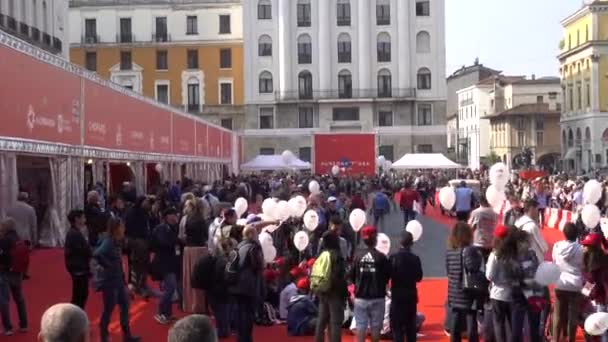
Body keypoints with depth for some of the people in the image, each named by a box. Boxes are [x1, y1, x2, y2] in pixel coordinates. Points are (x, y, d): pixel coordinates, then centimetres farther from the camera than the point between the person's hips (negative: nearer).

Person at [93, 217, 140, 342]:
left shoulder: (118, 242, 6)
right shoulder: (108, 241, -20)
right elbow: (97, 254, -37)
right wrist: (107, 266, -24)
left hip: (118, 279, 9)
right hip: (109, 281, -9)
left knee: (125, 305, 15)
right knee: (108, 309, 3)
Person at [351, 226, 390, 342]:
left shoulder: (358, 256, -5)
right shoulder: (381, 257, -10)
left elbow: (352, 277, 0)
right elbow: (387, 276, -3)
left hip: (360, 297, 2)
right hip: (377, 298, -1)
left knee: (361, 326, 6)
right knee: (376, 327, 9)